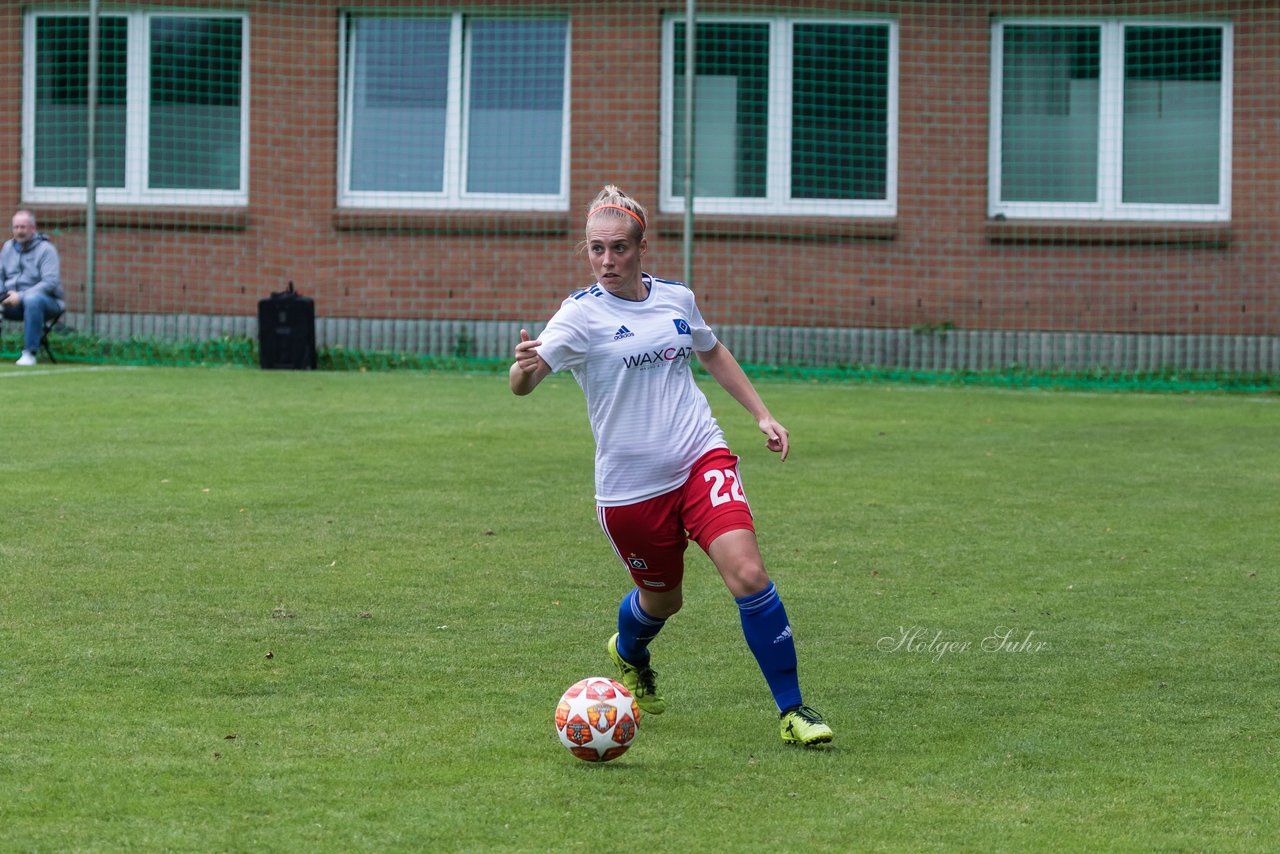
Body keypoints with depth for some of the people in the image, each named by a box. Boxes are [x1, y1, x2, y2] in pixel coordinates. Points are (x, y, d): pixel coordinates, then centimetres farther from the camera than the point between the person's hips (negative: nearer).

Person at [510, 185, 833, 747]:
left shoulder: (677, 299, 5)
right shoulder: (582, 314, -9)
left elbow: (712, 353, 26)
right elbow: (522, 382, -24)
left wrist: (762, 415, 20)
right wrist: (525, 367, -48)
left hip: (701, 459, 2)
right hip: (629, 485, -2)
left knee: (748, 575, -17)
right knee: (661, 599, 13)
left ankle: (792, 710, -7)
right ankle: (629, 656, 51)